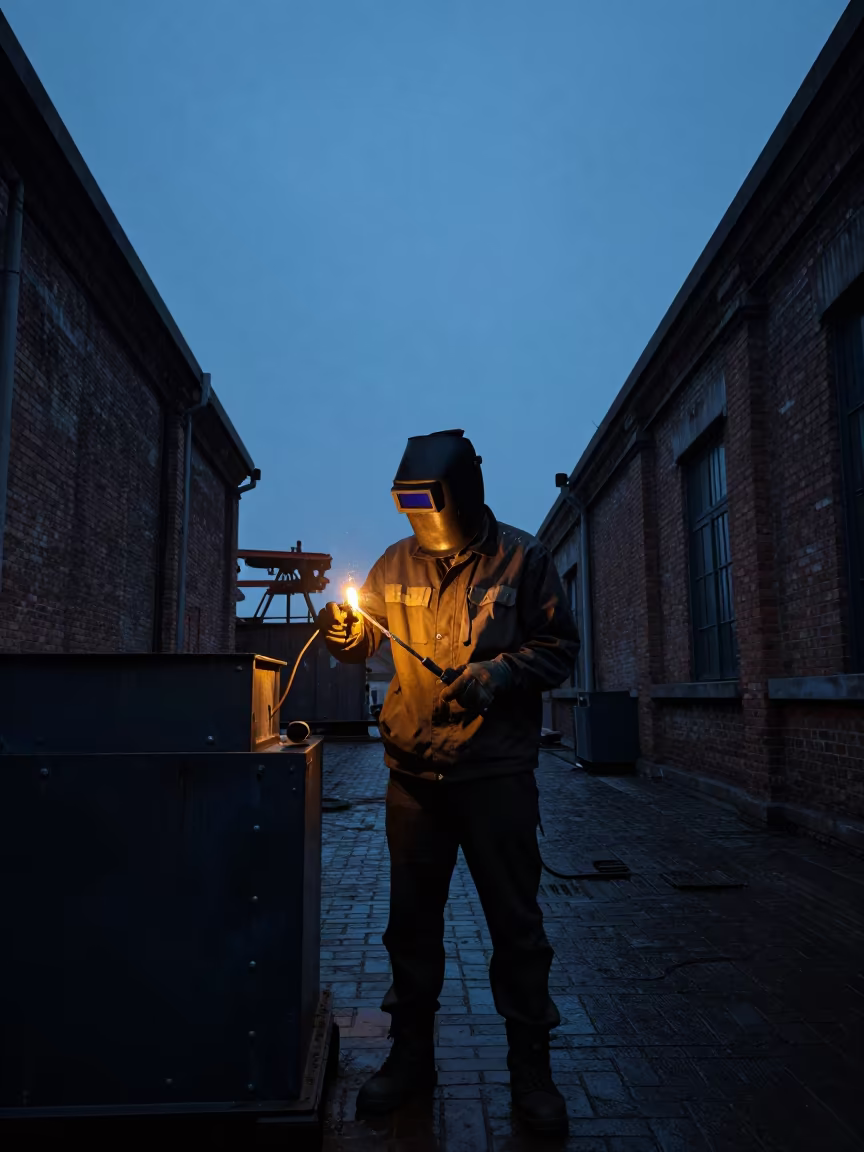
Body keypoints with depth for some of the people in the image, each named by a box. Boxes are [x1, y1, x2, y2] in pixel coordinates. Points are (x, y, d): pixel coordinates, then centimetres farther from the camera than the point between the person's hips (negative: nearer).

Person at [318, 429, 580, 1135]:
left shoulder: (522, 558, -3)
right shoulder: (398, 564, 6)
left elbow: (560, 648, -2)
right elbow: (364, 644, 9)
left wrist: (500, 673, -18)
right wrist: (344, 630, -13)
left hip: (497, 769, -3)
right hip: (413, 769, 4)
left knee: (515, 920, 7)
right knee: (412, 916, 14)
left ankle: (530, 1067, 25)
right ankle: (411, 1052, 32)